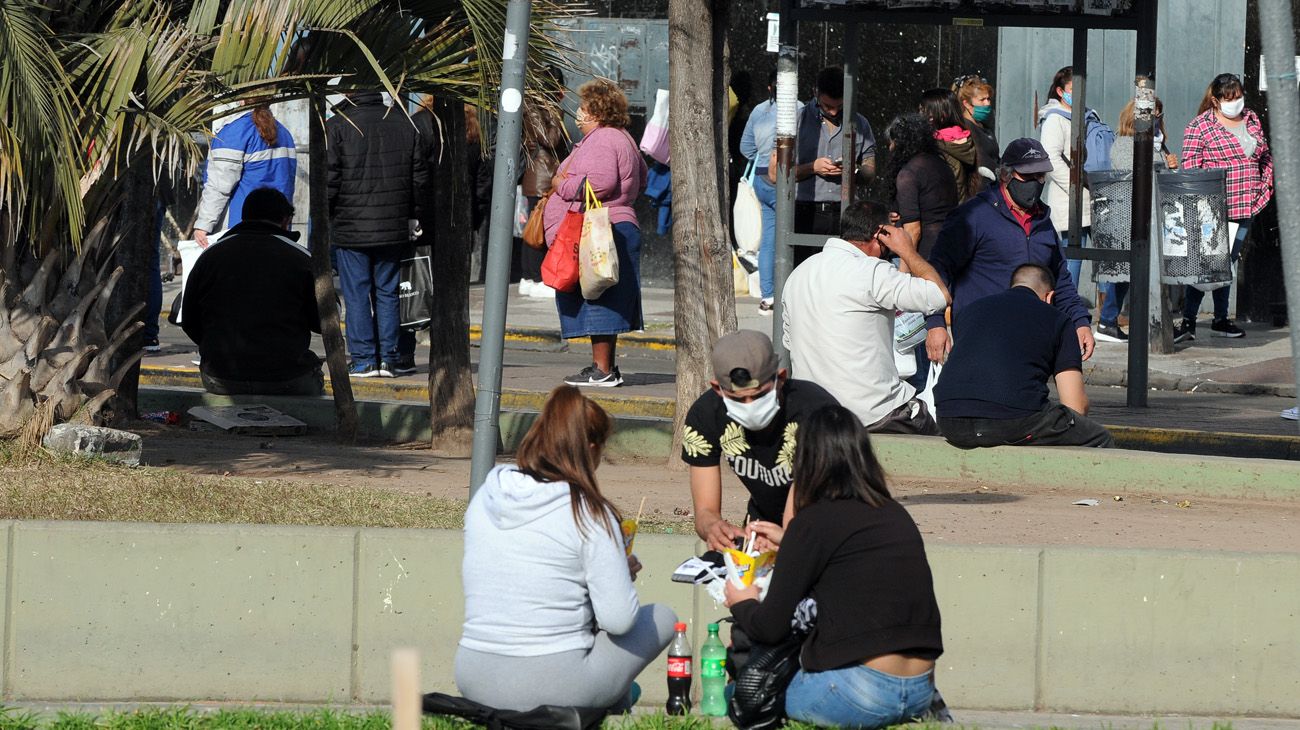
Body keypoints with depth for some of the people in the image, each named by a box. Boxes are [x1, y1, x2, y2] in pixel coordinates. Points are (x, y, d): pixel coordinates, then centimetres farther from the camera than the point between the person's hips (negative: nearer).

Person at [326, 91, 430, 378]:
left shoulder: (336, 126, -10)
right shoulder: (405, 123, 4)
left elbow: (329, 180, -11)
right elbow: (420, 176, 8)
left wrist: (324, 216, 1)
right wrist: (414, 215, 18)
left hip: (350, 227, -4)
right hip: (393, 226, 4)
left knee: (356, 294, 2)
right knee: (387, 292, 11)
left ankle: (363, 358, 1)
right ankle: (390, 357, 10)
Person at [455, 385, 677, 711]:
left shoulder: (483, 499, 4)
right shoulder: (589, 513, -12)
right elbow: (619, 620, -13)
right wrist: (624, 572, 8)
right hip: (552, 689, -6)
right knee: (663, 618, 17)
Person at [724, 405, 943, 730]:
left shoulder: (814, 522, -8)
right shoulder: (896, 515, 11)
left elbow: (771, 628, -3)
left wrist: (742, 605, 19)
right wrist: (790, 542, 41)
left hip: (859, 696, -7)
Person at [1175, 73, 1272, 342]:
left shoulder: (1251, 120, 13)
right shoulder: (1199, 127, -6)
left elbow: (1265, 157, 23)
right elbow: (1190, 169, -9)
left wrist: (1266, 186, 10)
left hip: (1245, 208, 6)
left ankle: (1221, 320, 19)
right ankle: (1188, 322, -7)